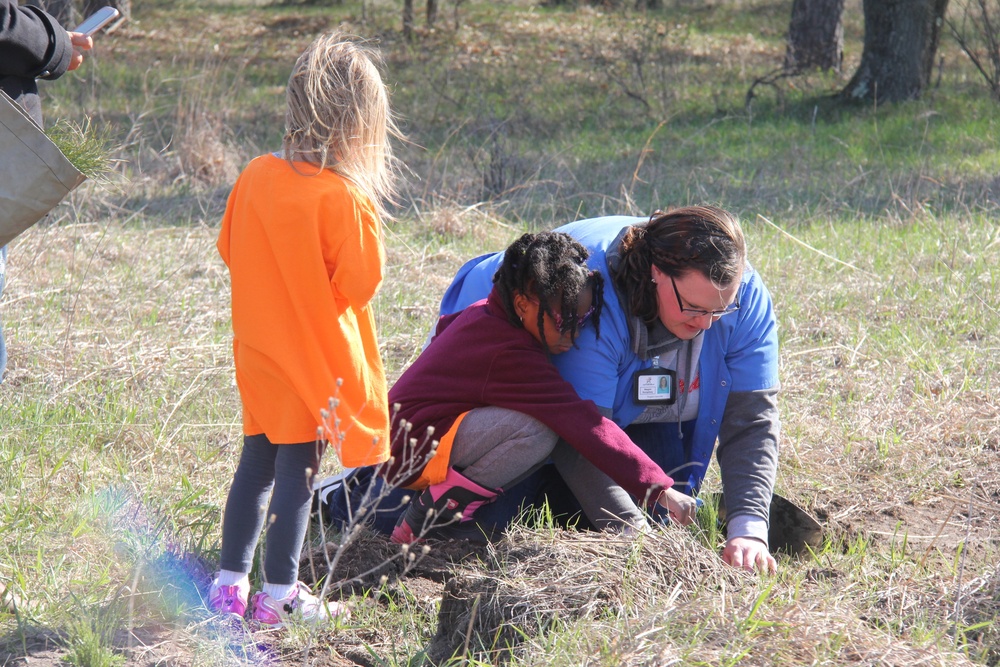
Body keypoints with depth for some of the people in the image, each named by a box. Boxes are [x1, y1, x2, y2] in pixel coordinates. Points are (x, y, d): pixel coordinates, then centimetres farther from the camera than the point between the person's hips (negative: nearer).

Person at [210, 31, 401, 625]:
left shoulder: (256, 177, -3)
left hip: (259, 351, 6)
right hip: (318, 359, -6)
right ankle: (280, 595, 7)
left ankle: (230, 583, 19)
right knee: (298, 473, 2)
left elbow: (228, 249, 9)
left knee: (256, 464, 16)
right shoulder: (344, 199, -21)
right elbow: (360, 285, -17)